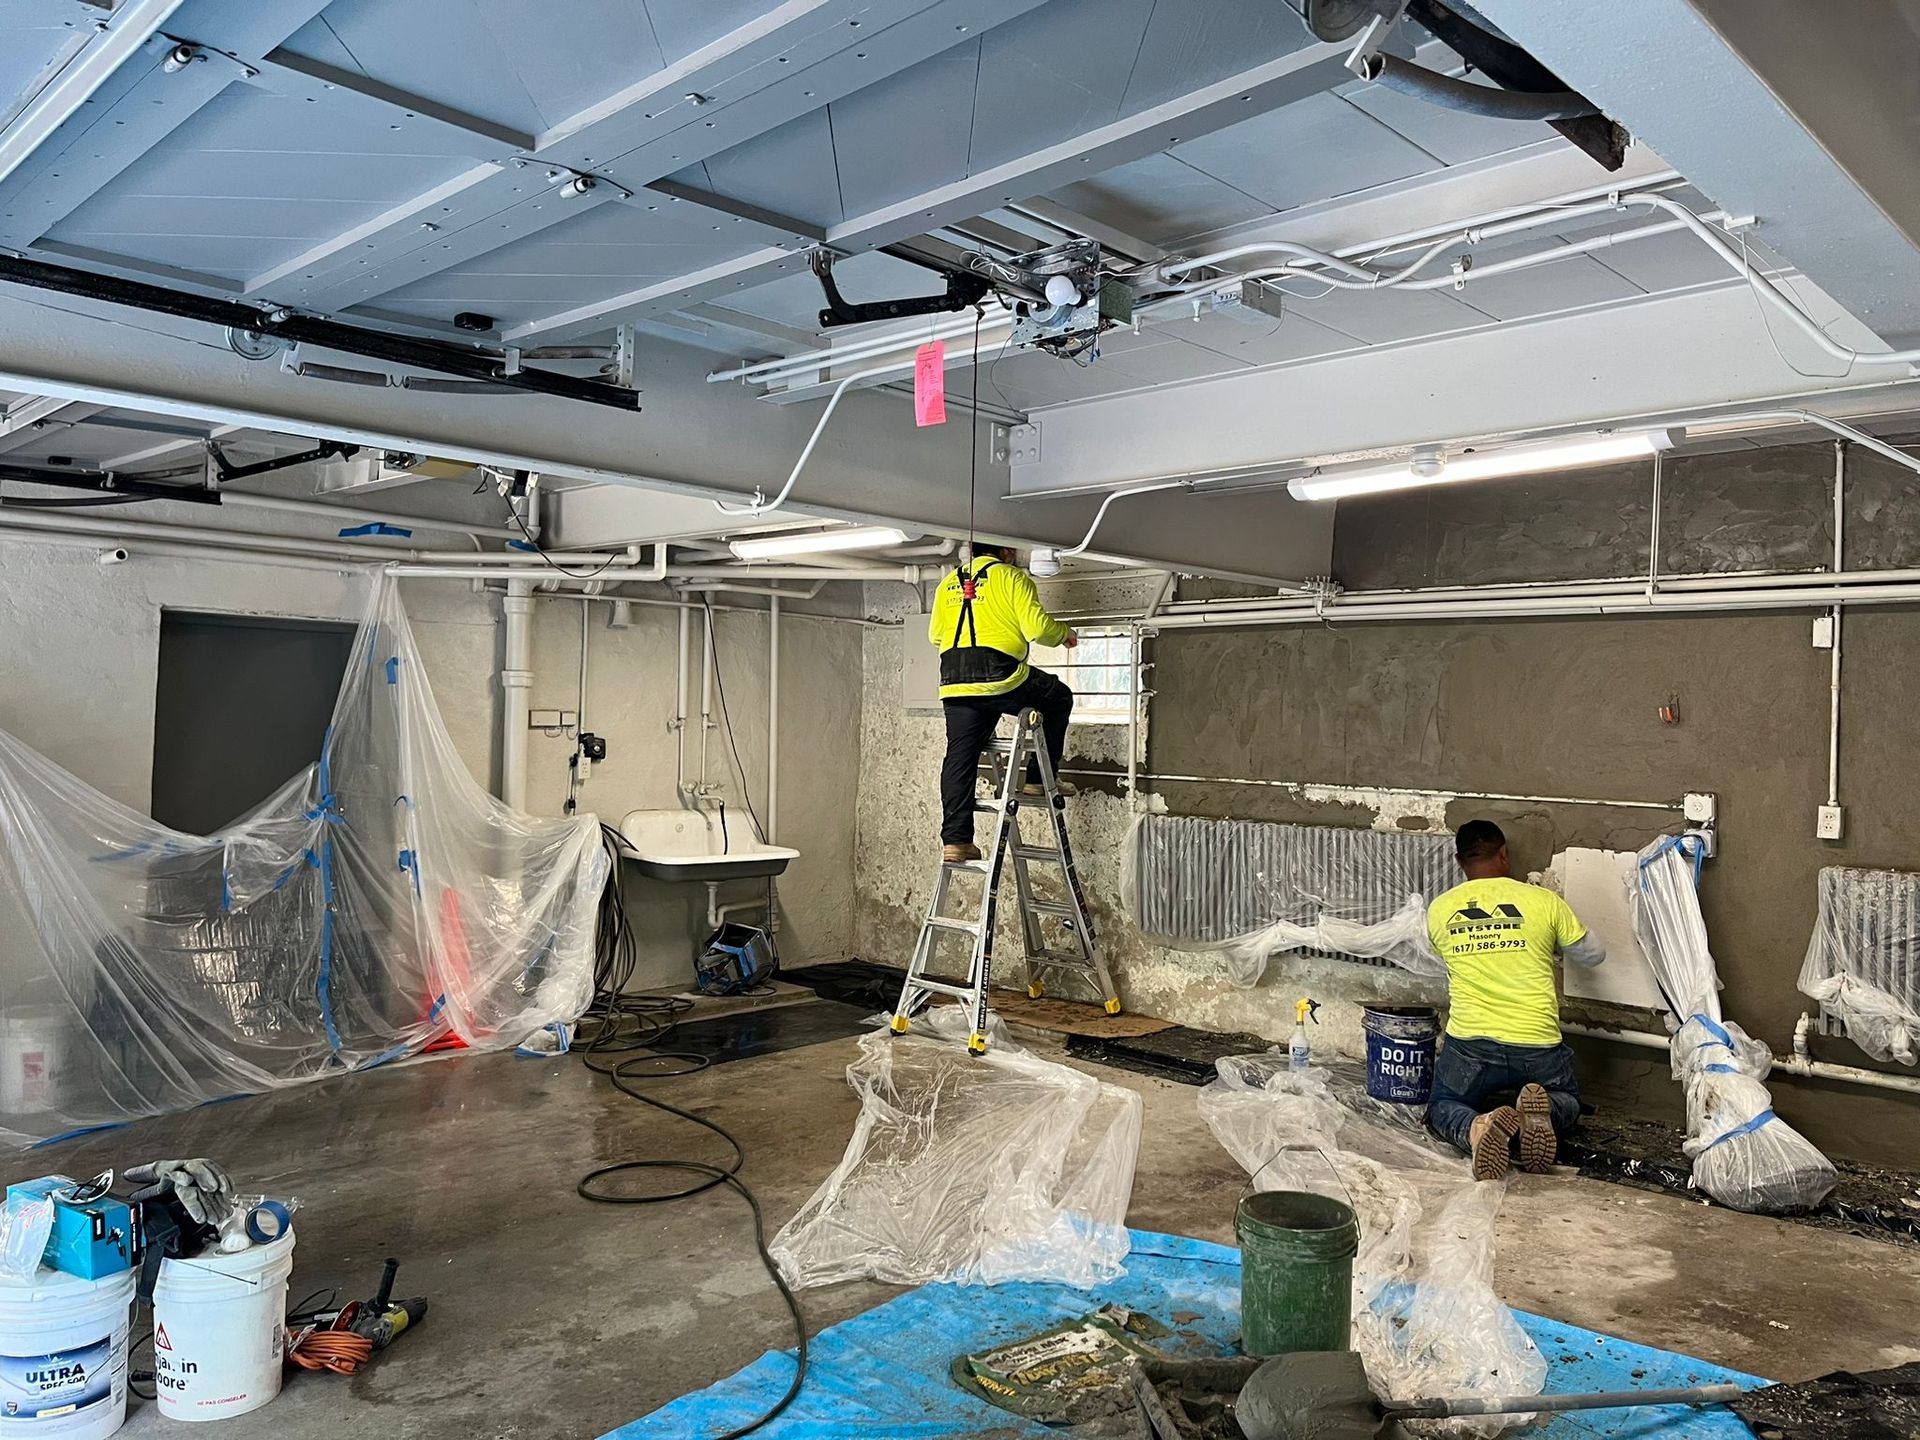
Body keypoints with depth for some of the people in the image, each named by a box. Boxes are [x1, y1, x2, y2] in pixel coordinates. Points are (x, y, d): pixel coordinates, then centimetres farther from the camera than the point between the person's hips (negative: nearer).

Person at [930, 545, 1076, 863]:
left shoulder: (948, 583, 20)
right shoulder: (1010, 576, 3)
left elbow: (935, 634, 23)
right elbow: (1036, 626, -6)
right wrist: (1064, 634, 14)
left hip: (954, 683, 6)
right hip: (999, 676, -5)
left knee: (960, 757, 7)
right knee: (1059, 698, 18)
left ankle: (954, 839, 2)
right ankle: (1040, 777, 19)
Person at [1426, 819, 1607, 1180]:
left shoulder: (1438, 911, 4)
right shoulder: (1544, 901, 0)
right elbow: (1592, 955, 14)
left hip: (1469, 1045, 0)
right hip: (1538, 1047, 0)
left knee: (1443, 1108, 24)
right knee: (1568, 1103, 30)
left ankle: (1477, 1127, -14)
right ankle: (1541, 1109, -9)